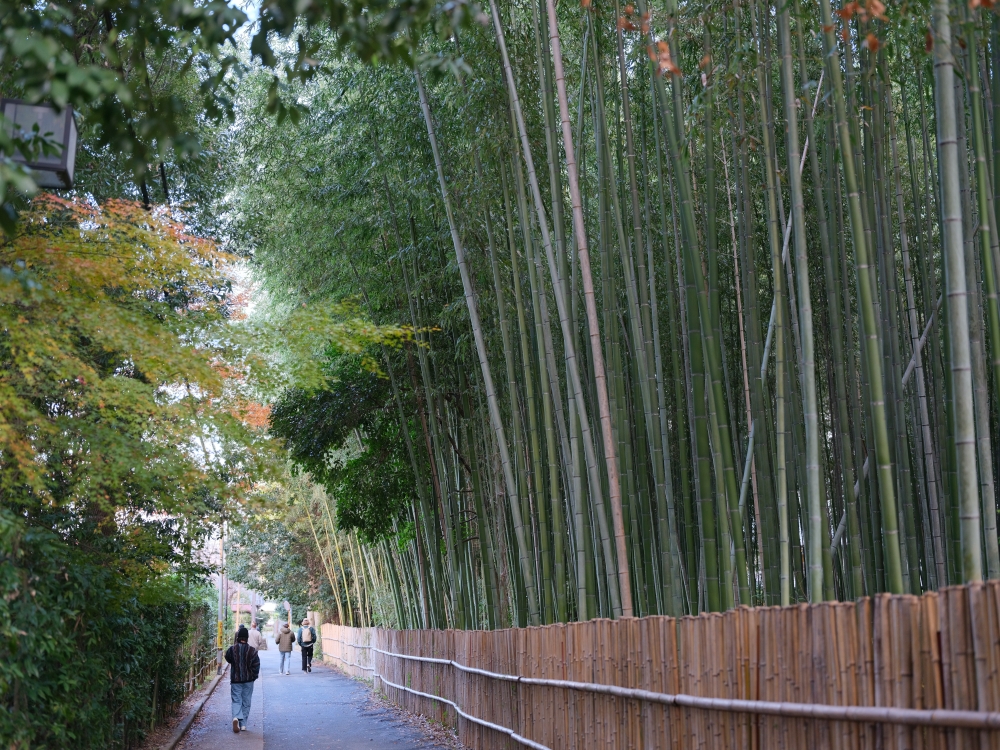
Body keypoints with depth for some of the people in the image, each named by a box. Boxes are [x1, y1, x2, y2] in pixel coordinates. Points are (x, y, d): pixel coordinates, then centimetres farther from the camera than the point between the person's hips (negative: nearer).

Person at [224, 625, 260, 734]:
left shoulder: (232, 649, -8)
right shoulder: (252, 650, -9)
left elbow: (228, 659, 11)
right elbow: (256, 665, -5)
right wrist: (254, 676, 8)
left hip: (235, 680, 0)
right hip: (248, 680, 0)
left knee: (236, 700, 4)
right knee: (246, 702, 10)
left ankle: (236, 717, -23)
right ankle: (243, 724, 11)